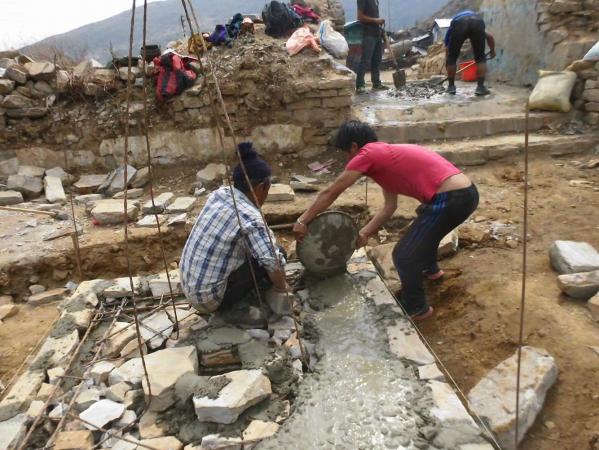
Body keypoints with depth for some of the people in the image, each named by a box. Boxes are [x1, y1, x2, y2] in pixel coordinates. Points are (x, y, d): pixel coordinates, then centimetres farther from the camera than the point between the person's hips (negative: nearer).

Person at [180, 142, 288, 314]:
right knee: (277, 254, -7)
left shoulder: (219, 193, -1)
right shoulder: (250, 219, -24)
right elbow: (274, 264, -29)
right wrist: (281, 287, -10)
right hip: (209, 298, -8)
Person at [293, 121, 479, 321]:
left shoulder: (368, 154, -5)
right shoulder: (385, 156, 21)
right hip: (467, 192, 10)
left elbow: (331, 193, -2)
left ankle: (416, 308, 23)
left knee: (404, 255, 4)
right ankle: (430, 269, 61)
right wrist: (365, 233, 22)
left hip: (451, 199, -10)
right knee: (425, 228, 37)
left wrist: (302, 221, 5)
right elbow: (390, 206, 22)